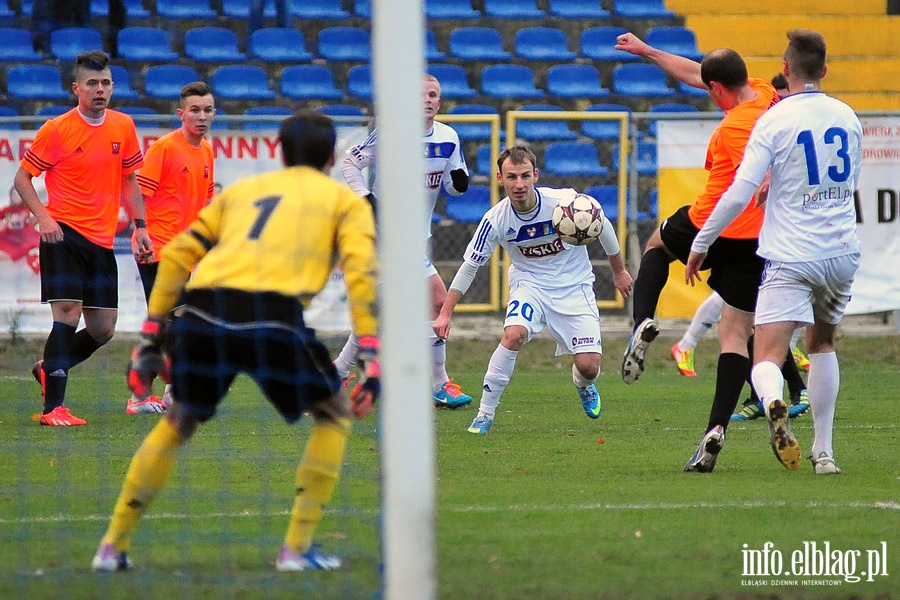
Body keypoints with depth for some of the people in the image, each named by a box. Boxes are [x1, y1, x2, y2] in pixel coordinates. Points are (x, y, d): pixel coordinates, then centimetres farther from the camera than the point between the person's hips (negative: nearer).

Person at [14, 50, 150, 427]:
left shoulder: (123, 127, 7)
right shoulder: (57, 130, -7)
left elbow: (129, 179, 19)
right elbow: (22, 177, -1)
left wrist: (140, 227, 12)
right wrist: (43, 217, -16)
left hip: (101, 241, 6)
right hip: (64, 234, -6)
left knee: (103, 330, 5)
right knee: (68, 313, -18)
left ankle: (48, 369, 31)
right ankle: (53, 407, -15)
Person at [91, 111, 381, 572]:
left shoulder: (243, 189, 31)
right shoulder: (345, 201, 21)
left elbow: (177, 254, 24)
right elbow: (359, 271, 3)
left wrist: (150, 339, 25)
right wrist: (371, 358, -1)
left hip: (202, 310, 4)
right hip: (272, 316, -4)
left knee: (179, 421, 27)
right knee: (334, 412, 20)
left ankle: (113, 546, 24)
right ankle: (298, 547, 12)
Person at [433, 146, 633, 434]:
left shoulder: (565, 201, -22)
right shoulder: (495, 220, -19)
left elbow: (603, 227, -2)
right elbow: (469, 267, -5)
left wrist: (619, 271, 11)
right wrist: (445, 313, -7)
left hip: (574, 286, 0)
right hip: (529, 284, 0)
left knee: (588, 367, -9)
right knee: (514, 334, -31)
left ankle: (583, 385, 32)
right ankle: (485, 414, -18)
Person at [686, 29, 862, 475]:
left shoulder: (774, 120, -7)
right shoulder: (847, 117, 8)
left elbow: (739, 193, -10)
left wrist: (700, 244, 0)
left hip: (791, 256, -4)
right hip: (842, 251, 4)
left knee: (767, 358, -9)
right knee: (822, 344, 25)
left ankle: (774, 404, -44)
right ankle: (823, 452, 23)